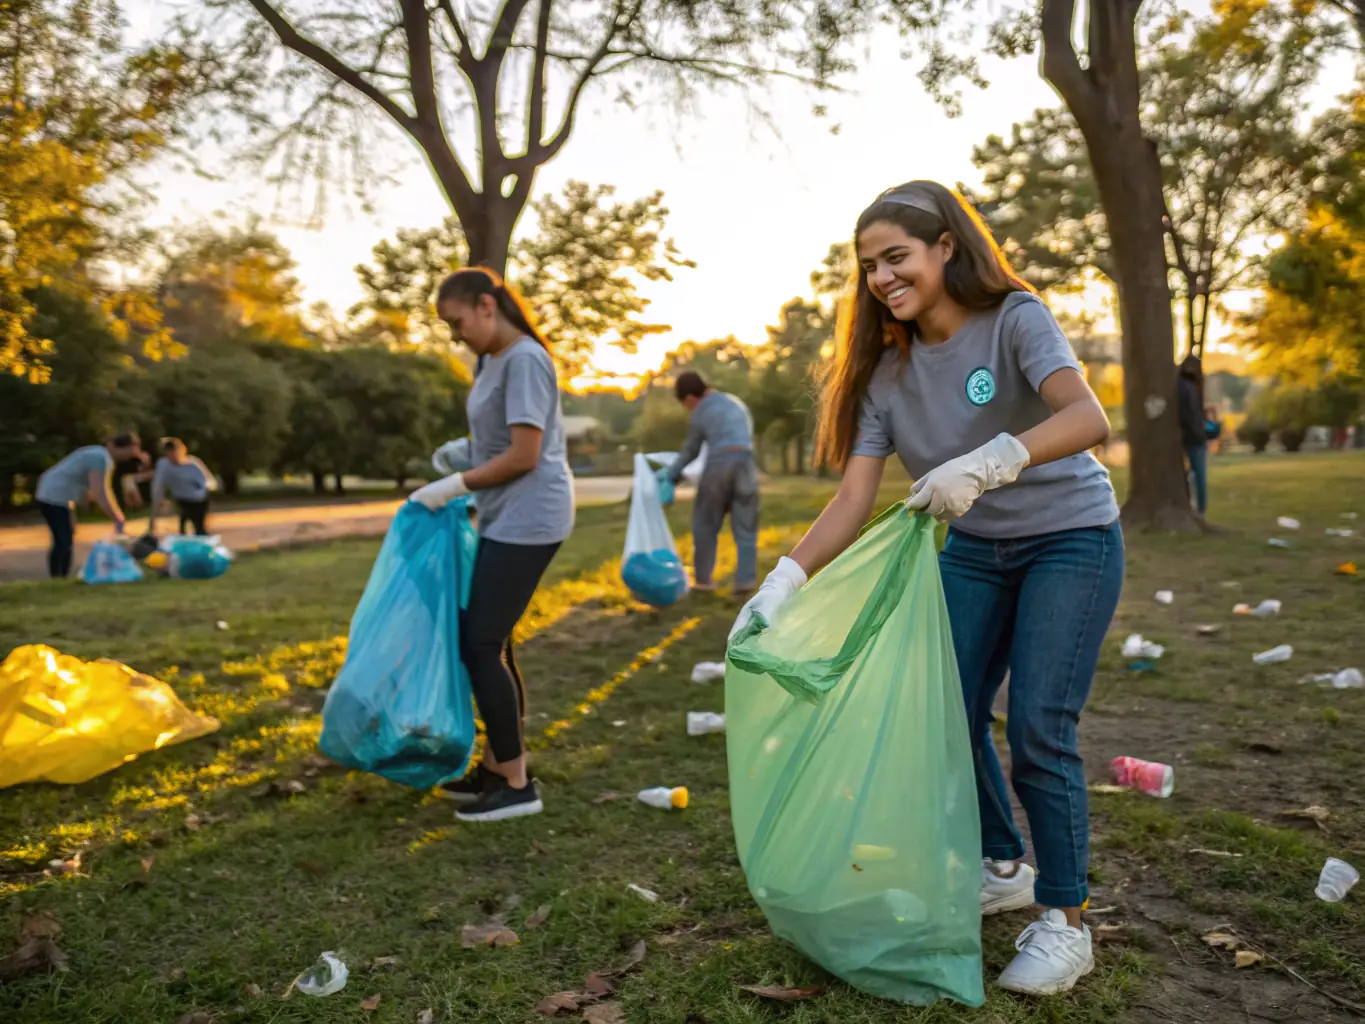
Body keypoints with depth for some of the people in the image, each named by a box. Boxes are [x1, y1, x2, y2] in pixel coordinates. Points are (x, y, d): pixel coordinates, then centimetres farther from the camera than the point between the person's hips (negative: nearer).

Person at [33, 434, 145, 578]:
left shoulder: (100, 455, 15)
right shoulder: (102, 458, -17)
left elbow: (104, 491, 16)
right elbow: (98, 493, -23)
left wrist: (119, 517, 11)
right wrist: (118, 519, -20)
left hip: (50, 495, 10)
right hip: (56, 498, -10)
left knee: (61, 543, 16)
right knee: (66, 543, -10)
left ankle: (56, 580, 21)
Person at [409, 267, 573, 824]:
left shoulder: (524, 360, -14)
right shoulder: (494, 361, 14)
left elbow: (524, 455, -18)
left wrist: (455, 486, -11)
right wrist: (460, 456, 4)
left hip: (527, 520, -9)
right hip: (506, 519, 9)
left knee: (481, 645, -7)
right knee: (490, 642, 12)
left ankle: (517, 783, 3)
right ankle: (498, 764, 25)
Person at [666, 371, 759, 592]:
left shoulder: (699, 413, 8)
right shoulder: (737, 403, 22)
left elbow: (691, 450, 16)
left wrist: (672, 473, 31)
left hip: (719, 463, -3)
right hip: (745, 462, 4)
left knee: (706, 524, 10)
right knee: (745, 528, 7)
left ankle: (703, 578, 14)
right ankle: (745, 580, 2)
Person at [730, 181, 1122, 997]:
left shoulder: (1015, 319, -18)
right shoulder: (888, 370, -5)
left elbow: (1088, 418, -35)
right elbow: (854, 499, -11)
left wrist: (985, 463, -51)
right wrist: (781, 585, -22)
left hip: (1071, 539, -5)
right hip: (975, 549, 6)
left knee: (1038, 731, -11)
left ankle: (1066, 923, 8)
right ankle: (1003, 869, 31)